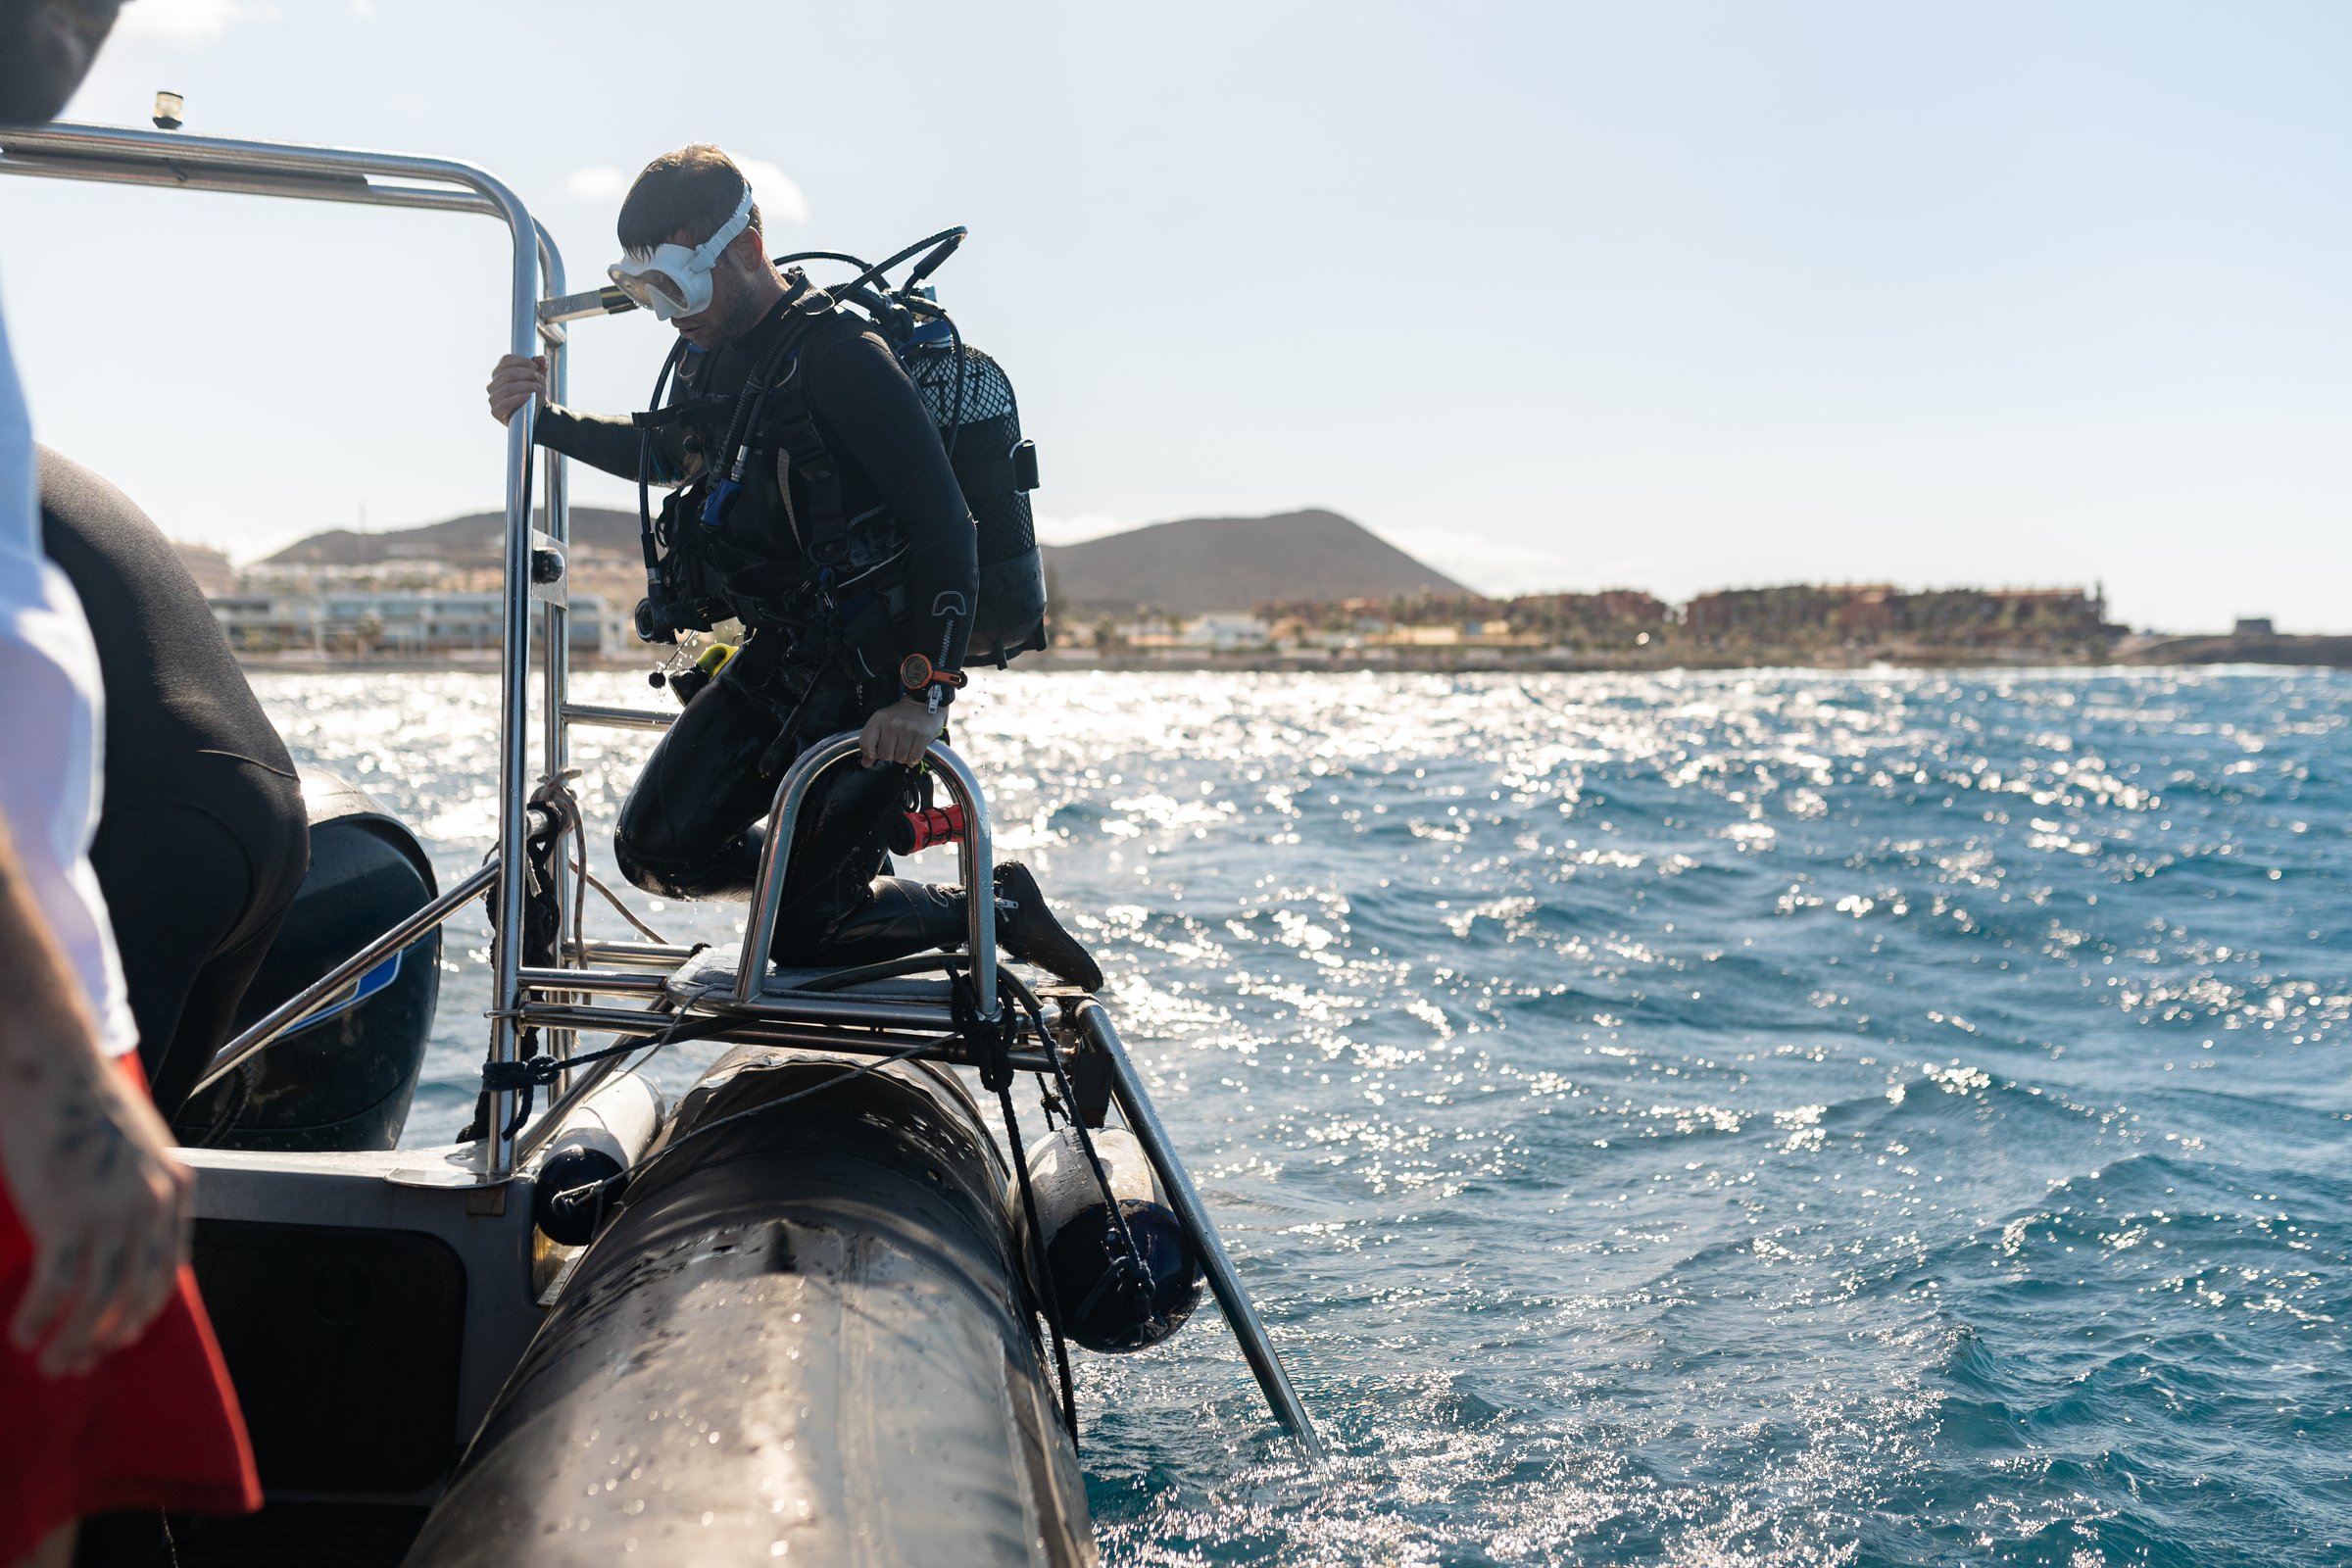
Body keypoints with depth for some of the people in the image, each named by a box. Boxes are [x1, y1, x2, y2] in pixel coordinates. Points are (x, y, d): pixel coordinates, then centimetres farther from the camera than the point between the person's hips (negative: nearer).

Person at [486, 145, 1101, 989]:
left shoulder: (841, 358, -20)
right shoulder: (711, 356, 7)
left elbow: (946, 530, -25)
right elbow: (665, 452, 30)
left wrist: (925, 695, -30)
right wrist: (542, 419, 14)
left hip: (874, 681, -8)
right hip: (776, 663, 8)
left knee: (804, 933, -4)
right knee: (657, 849, -1)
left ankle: (996, 907, 17)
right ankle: (820, 861, 23)